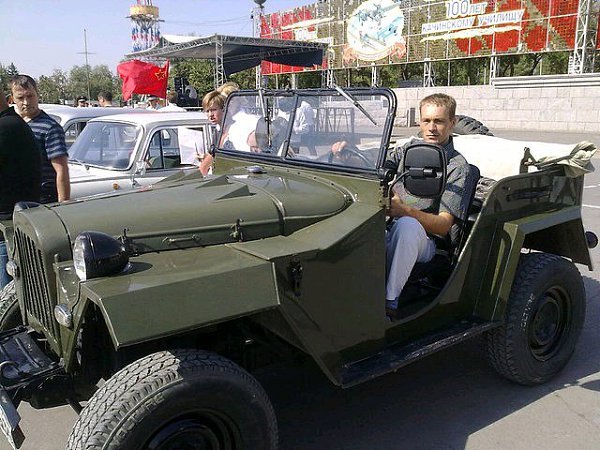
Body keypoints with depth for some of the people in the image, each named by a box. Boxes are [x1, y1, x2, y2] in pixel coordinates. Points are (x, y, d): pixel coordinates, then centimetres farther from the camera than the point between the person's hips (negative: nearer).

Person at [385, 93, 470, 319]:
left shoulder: (457, 166, -2)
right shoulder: (410, 147, 17)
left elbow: (444, 226, -11)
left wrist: (405, 210, -28)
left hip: (423, 242, -4)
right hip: (387, 231, 4)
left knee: (406, 225, -39)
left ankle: (390, 302, -34)